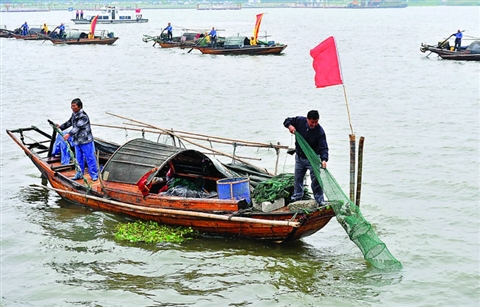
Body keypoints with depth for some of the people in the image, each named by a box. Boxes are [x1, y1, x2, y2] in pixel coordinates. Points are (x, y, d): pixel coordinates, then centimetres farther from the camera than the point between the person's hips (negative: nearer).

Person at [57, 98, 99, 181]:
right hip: (77, 141, 9)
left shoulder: (83, 116, -20)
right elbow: (69, 123, 22)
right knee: (79, 158, 15)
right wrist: (60, 127, 9)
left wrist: (69, 134, -37)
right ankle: (79, 174, 25)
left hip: (86, 141, -9)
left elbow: (78, 127, -29)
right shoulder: (74, 114, 10)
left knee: (89, 158, -2)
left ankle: (94, 175, 5)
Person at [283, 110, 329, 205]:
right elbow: (287, 121, 3)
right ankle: (297, 196, 35)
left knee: (316, 179, -8)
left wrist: (324, 159, -41)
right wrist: (290, 126, -20)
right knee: (298, 177, 17)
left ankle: (320, 200, 0)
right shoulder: (300, 121, -13)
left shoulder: (320, 131, -22)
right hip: (299, 157, 4)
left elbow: (323, 147, -25)